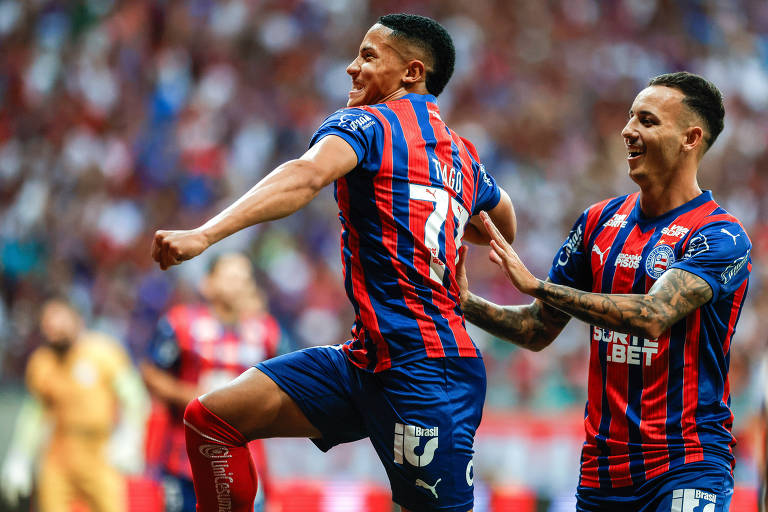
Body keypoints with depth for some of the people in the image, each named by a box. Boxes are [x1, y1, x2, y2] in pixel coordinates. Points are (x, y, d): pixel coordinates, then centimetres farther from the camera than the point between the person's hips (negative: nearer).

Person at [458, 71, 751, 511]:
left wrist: (536, 285, -26)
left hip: (686, 464, -6)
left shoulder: (720, 236, -10)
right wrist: (466, 303, -1)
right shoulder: (599, 221, 10)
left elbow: (652, 316, -26)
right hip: (602, 468, 6)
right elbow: (539, 330, 16)